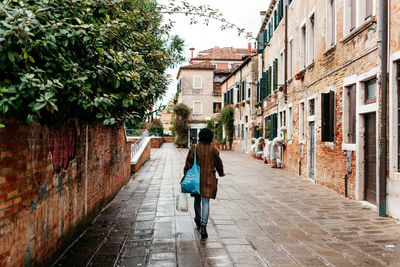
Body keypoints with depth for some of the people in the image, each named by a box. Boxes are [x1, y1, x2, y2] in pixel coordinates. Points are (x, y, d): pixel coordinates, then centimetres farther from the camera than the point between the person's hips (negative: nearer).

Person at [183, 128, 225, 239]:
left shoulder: (194, 148, -4)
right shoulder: (213, 149, -4)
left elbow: (188, 163, -5)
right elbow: (218, 163, 6)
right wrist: (221, 173, 24)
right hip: (209, 179, -1)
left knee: (197, 200, 20)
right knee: (206, 202, -1)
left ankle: (198, 220, 40)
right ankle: (203, 226, -13)